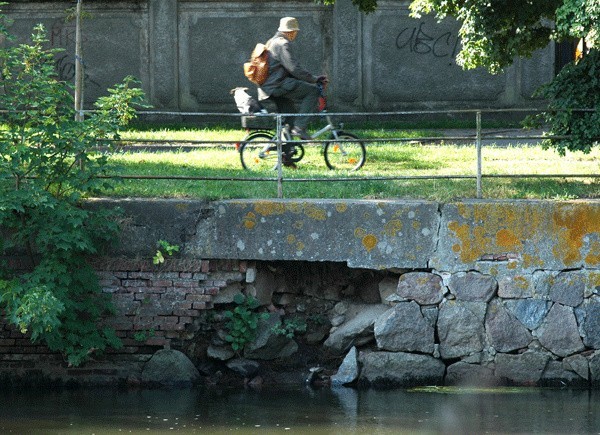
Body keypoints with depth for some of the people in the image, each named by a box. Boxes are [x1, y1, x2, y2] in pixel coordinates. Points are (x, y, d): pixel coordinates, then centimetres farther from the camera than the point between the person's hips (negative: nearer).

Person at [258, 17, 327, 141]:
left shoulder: (272, 42, 23)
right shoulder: (283, 44, -11)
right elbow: (294, 68, -19)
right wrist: (314, 79, -12)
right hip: (277, 85, -10)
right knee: (312, 91, -13)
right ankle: (299, 128, -18)